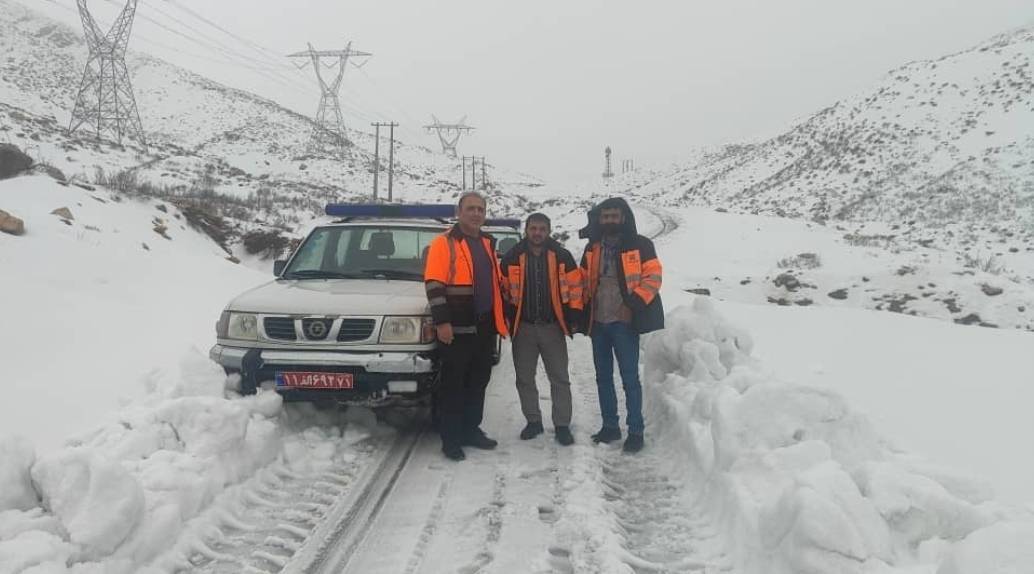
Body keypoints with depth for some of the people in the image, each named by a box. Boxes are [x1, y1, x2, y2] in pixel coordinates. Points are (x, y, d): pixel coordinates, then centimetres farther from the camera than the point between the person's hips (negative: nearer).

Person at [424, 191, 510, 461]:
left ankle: (471, 430, 27)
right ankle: (450, 438, 9)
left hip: (485, 327, 7)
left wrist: (502, 317, 17)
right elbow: (434, 285, -14)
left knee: (478, 382, 14)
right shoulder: (444, 243, -7)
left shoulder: (487, 243, 16)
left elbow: (497, 283, 22)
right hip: (457, 329, -7)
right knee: (453, 384, 1)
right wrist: (441, 321, -20)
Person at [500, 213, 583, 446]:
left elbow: (575, 286, 2)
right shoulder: (512, 258, 2)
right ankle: (533, 421, 23)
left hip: (553, 327, -1)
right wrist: (507, 319, 3)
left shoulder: (562, 256, 0)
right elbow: (503, 290, 8)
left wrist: (574, 316, -2)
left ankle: (562, 425, 12)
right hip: (523, 328, 1)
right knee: (524, 379, 8)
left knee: (559, 378, 3)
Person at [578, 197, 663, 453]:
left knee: (630, 377, -3)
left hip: (624, 322, -6)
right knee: (603, 377, 12)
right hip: (598, 322, 6)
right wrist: (584, 310, 10)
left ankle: (636, 431, 6)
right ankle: (610, 426, 23)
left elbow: (652, 278, -8)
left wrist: (636, 303, -17)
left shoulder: (640, 245, -4)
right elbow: (584, 281, 19)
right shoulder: (593, 247, 12)